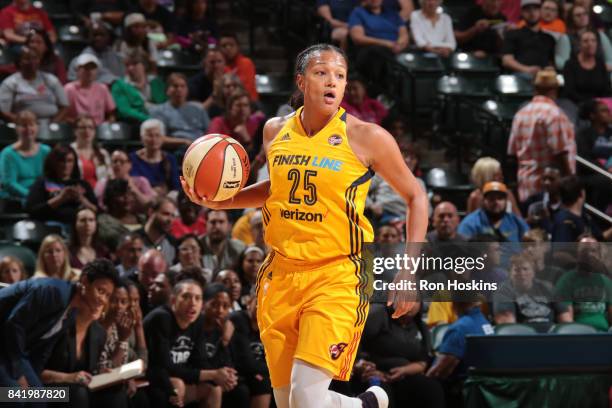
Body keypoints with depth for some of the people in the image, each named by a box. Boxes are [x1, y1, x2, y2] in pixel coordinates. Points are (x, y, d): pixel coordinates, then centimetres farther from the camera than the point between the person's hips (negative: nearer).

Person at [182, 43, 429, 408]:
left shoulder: (366, 137, -7)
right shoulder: (276, 131, 7)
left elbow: (415, 196, 3)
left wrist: (409, 271, -5)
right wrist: (218, 201, 11)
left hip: (337, 275, -5)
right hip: (282, 273, 5)